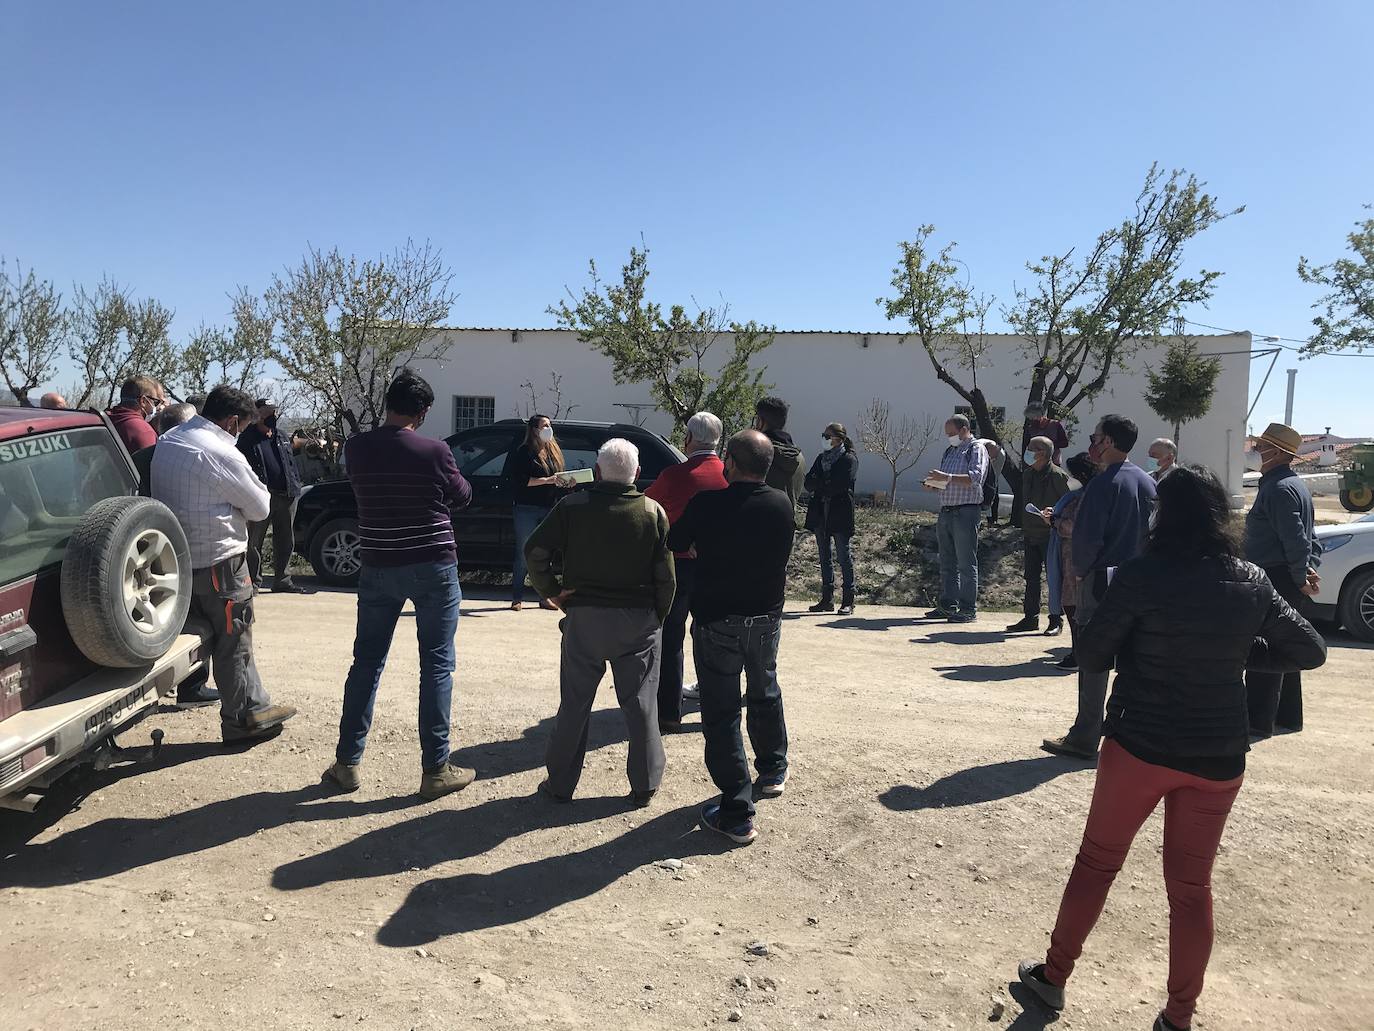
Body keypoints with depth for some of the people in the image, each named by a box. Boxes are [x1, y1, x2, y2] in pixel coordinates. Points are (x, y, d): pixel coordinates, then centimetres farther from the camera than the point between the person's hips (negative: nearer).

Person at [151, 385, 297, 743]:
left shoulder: (166, 442, 9)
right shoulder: (222, 454, -20)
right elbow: (259, 507, -11)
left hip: (179, 557, 9)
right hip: (219, 560, -9)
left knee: (233, 638, 16)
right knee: (233, 643, 3)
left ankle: (256, 707, 24)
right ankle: (242, 717, 14)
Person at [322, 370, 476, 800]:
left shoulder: (356, 447, -2)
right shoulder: (434, 452, -13)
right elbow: (461, 496, 2)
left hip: (378, 567, 4)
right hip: (433, 568, -4)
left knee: (366, 662, 15)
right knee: (436, 666, 3)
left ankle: (347, 762, 21)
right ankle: (435, 769, 7)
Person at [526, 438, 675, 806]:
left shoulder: (572, 506, -5)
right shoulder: (654, 512, -4)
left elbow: (535, 550, -11)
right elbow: (665, 576, -4)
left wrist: (551, 591, 0)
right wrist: (658, 617, 7)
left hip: (584, 616, 0)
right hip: (639, 622, 0)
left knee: (574, 704, 11)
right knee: (640, 704, 10)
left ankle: (560, 783, 21)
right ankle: (644, 786, 19)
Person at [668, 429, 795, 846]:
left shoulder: (707, 504, -16)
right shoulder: (783, 505, -4)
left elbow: (674, 544, -2)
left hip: (717, 619, -4)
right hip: (767, 617, 5)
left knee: (721, 711, 3)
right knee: (765, 693, 27)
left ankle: (737, 814, 5)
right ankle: (773, 771, 45)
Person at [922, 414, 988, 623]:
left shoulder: (976, 449, -3)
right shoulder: (950, 451, 20)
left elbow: (975, 478, -19)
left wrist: (947, 477, -26)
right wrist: (934, 484, 5)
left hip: (965, 512, -8)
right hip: (946, 512, 8)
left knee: (966, 564, -4)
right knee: (947, 562, 11)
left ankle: (968, 609, 0)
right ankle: (948, 605, 17)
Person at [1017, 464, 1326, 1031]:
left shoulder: (1141, 575, -17)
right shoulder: (1252, 583, -4)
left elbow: (1091, 655, -10)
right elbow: (1311, 650, 8)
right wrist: (1233, 654, 9)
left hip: (1140, 745, -3)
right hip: (1218, 756, 3)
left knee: (1096, 863, 14)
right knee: (1191, 885, 16)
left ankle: (1054, 975, 28)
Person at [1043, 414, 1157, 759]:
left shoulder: (1103, 483, -15)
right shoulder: (1148, 483, 8)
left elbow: (1087, 536, -19)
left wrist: (1080, 570, -3)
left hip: (1103, 579, -7)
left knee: (1093, 661, -1)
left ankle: (1084, 738, 5)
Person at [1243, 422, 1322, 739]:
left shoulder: (1278, 489, -17)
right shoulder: (1295, 484, 17)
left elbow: (1296, 539, -23)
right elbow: (1309, 538, 19)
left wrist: (1300, 577, -14)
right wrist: (1310, 570, 8)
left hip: (1275, 580, -11)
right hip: (1288, 581, 11)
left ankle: (1260, 721, -1)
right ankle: (1287, 716, 26)